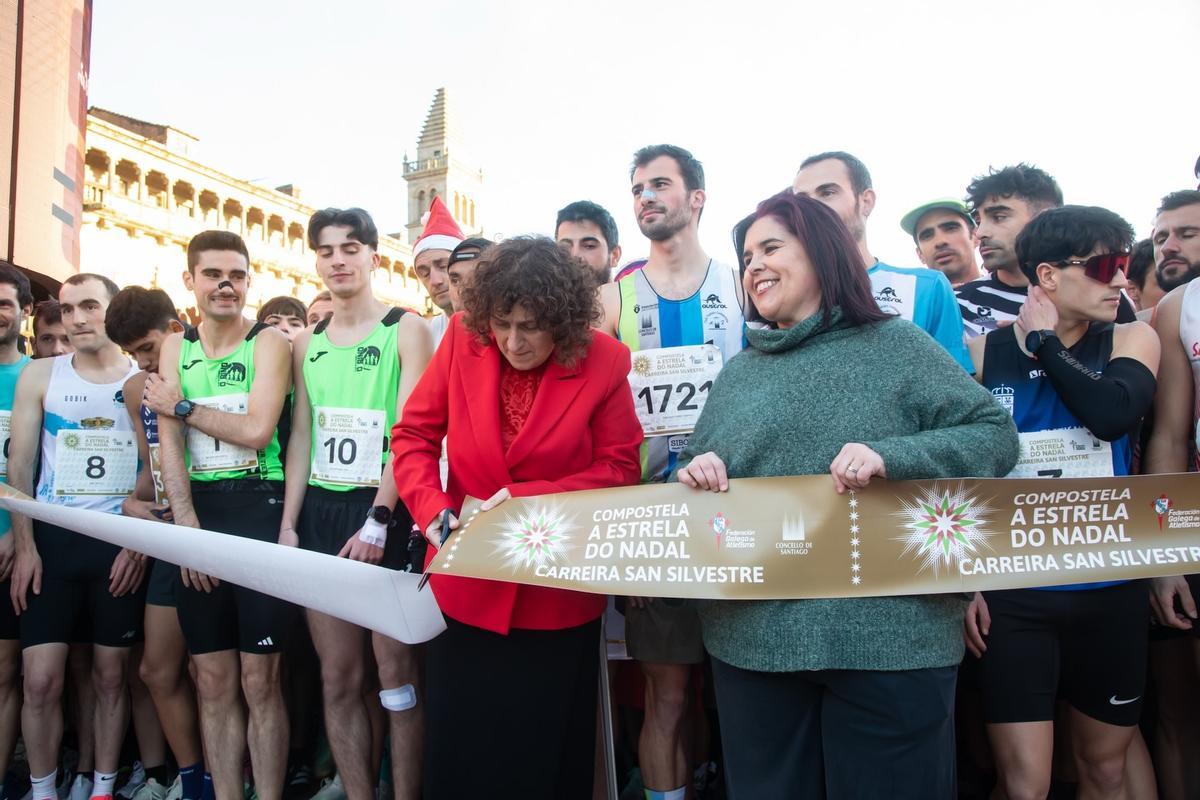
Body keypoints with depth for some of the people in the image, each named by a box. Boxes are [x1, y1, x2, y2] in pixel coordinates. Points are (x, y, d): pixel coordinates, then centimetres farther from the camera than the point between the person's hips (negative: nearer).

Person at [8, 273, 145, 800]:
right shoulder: (40, 376, 6)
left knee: (111, 676, 7)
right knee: (40, 680, -2)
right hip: (53, 538, 1)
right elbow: (19, 466, 4)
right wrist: (24, 545, -5)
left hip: (122, 542, 0)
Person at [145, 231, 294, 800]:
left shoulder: (268, 342, 0)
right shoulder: (175, 347, 12)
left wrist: (181, 407, -3)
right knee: (214, 682, 9)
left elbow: (257, 430, -13)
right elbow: (169, 443, 3)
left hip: (259, 511, -4)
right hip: (196, 512, 4)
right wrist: (187, 524, -8)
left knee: (259, 679, 1)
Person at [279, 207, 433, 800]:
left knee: (396, 674, -1)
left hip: (387, 513, -5)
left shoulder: (407, 330, -1)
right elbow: (301, 436, 15)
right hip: (320, 512, 5)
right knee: (338, 679, 8)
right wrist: (288, 524, 7)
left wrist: (378, 520, -16)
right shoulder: (307, 344, 14)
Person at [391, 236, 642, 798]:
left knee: (546, 752, 15)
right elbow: (413, 434, 0)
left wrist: (528, 497, -19)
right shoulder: (463, 339, -7)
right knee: (459, 750, 17)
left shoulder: (603, 361, -12)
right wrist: (431, 507, -17)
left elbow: (621, 469, -8)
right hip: (467, 584, 2)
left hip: (558, 592, -2)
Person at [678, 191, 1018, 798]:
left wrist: (891, 457, -19)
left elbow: (996, 434, -4)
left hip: (888, 636, -4)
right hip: (752, 639, 4)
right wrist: (696, 473, -7)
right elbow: (700, 474, 18)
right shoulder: (738, 373, 15)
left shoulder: (898, 347, 1)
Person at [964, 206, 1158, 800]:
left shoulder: (1133, 340, 4)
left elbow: (1114, 413, -19)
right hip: (1011, 593, -2)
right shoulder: (983, 353, -1)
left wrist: (1045, 341, -9)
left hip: (1109, 589, 2)